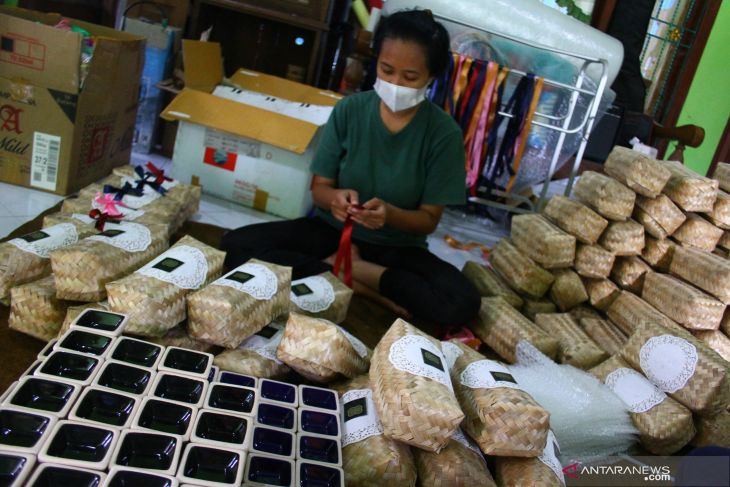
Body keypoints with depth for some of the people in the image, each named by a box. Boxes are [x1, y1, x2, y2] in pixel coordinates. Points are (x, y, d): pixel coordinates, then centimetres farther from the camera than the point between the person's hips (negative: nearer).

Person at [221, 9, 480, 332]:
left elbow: (429, 219, -9)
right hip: (331, 230, 2)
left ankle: (340, 267, -13)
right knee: (236, 245, -20)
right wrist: (334, 197, -29)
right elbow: (319, 187, -4)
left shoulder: (444, 133, -13)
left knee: (461, 304, -28)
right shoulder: (349, 110, -8)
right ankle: (360, 284, -15)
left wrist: (389, 214, -31)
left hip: (397, 247, -1)